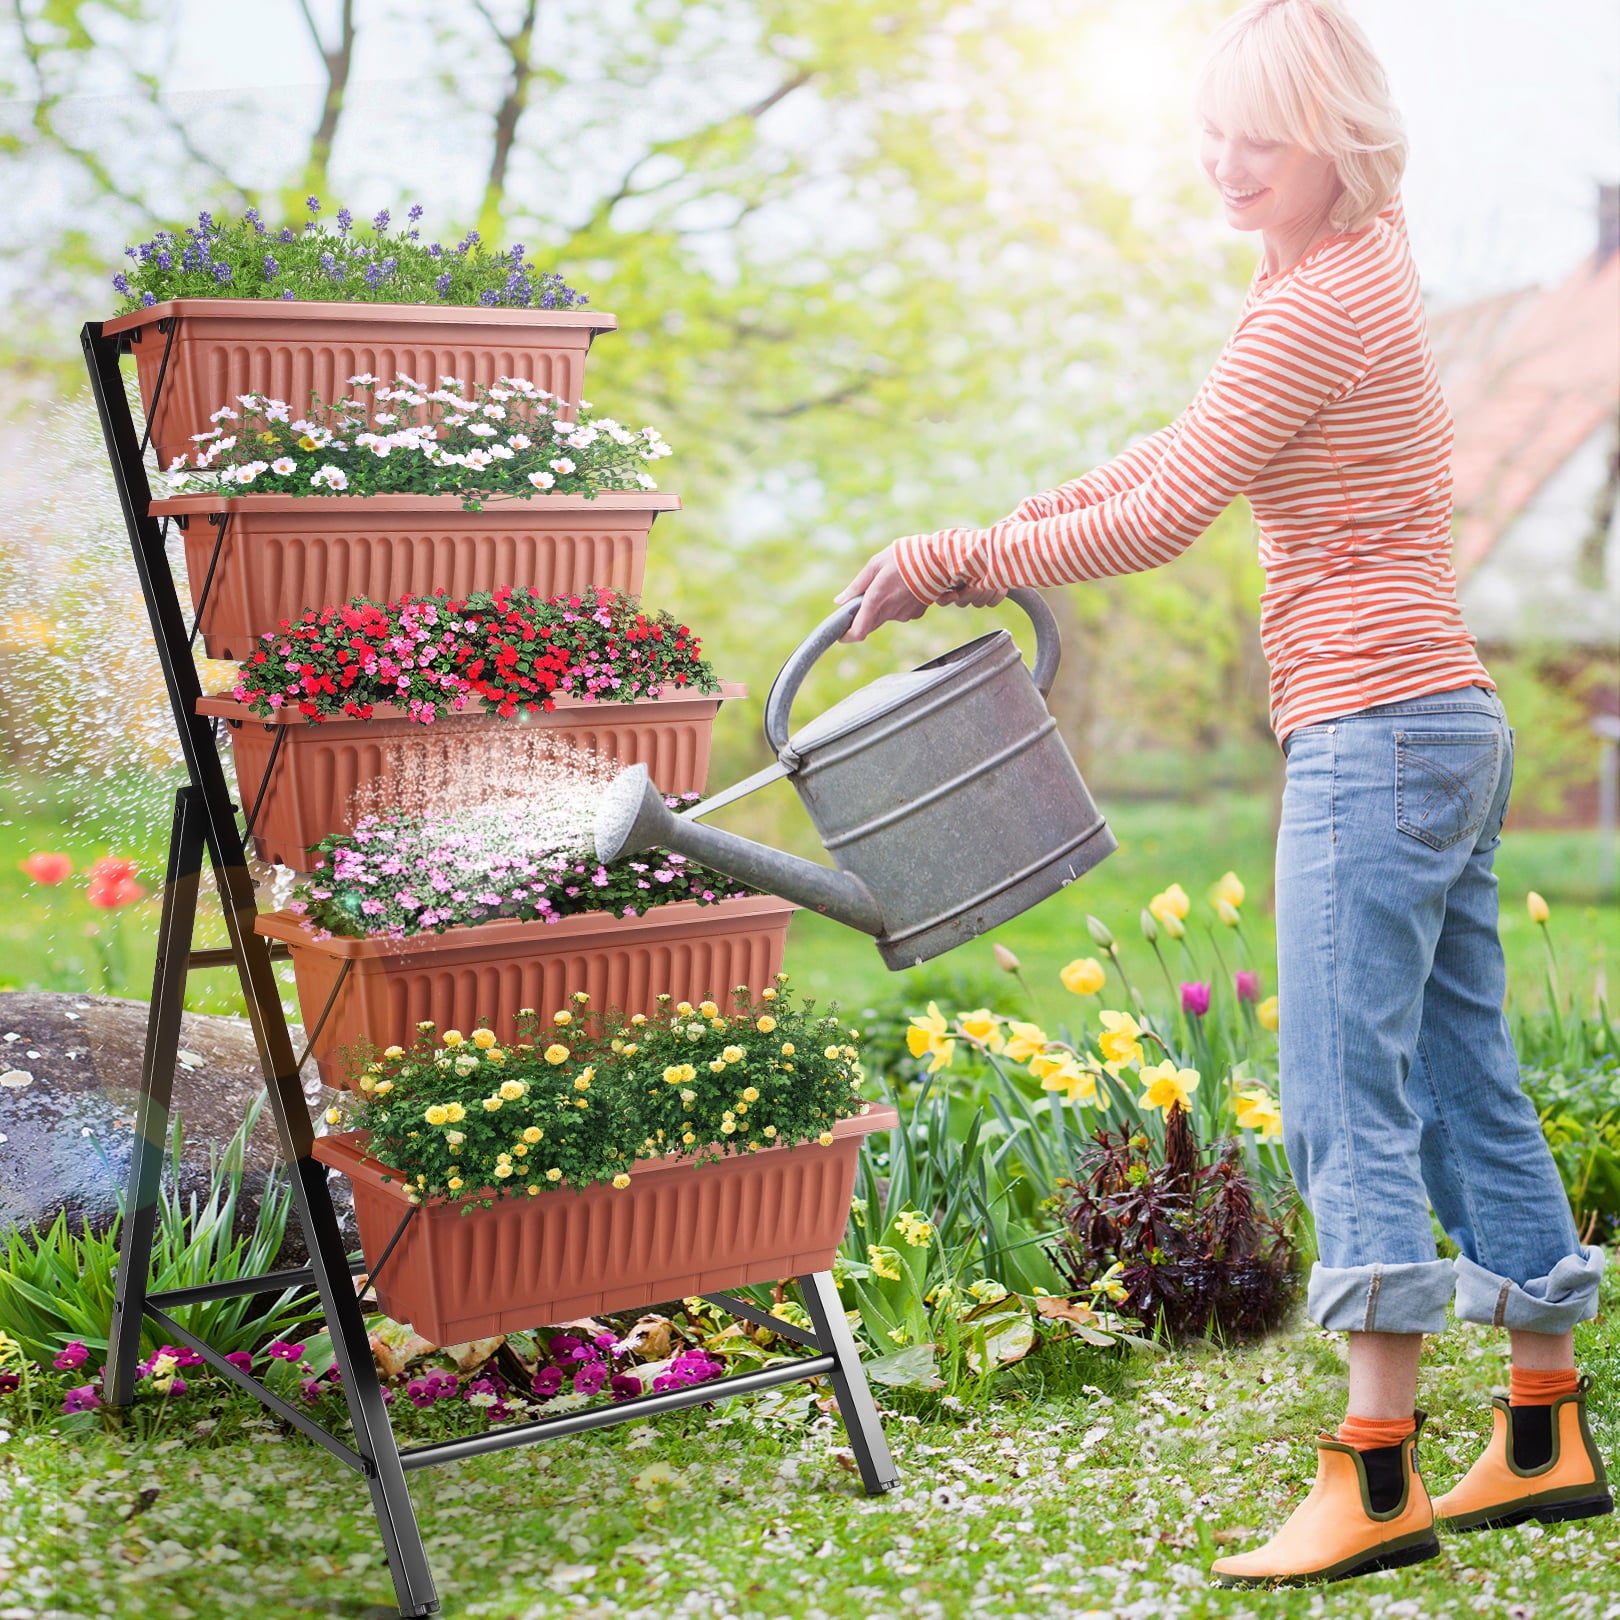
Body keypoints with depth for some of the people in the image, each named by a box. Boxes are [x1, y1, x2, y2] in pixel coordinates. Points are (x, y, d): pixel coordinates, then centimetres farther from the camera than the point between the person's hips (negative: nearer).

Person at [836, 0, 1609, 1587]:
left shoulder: (1320, 301, -13)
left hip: (1378, 732, -10)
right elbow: (1199, 447, 25)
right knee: (1457, 1078, 13)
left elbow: (1158, 522, -14)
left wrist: (956, 558, -5)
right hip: (1446, 726, 10)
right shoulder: (1359, 261, 19)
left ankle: (1376, 1474, -7)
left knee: (1344, 1091, -10)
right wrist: (1017, 527, 17)